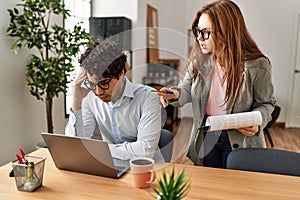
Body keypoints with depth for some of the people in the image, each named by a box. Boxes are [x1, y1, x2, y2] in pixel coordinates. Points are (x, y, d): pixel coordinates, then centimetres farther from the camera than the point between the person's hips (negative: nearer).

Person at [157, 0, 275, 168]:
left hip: (240, 141, -3)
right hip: (206, 137, 3)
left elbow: (265, 103, -5)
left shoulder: (257, 66, -18)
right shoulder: (198, 59, -10)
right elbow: (188, 88, 4)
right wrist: (176, 94, -18)